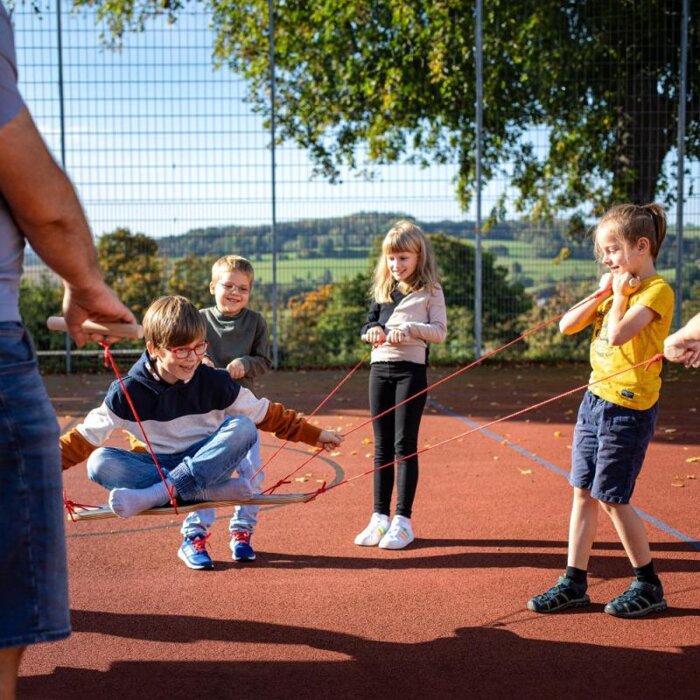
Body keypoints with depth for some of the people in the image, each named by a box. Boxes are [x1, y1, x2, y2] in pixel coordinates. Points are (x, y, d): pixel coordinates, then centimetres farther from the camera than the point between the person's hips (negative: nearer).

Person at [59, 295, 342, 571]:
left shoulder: (215, 383, -5)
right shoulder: (128, 392, -8)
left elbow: (267, 414, 4)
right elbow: (86, 437, -3)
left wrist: (315, 434, 4)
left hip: (205, 465, 0)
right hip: (159, 467, 0)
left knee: (242, 427, -27)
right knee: (99, 462, -28)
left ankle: (154, 495, -36)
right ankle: (218, 490, -36)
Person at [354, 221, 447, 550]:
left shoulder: (430, 291, 1)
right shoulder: (382, 289, 15)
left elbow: (439, 331, -6)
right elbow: (368, 325, 13)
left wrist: (409, 328, -21)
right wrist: (372, 331, -9)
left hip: (411, 370, -5)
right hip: (380, 368, 5)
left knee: (404, 445, -3)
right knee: (382, 446, 8)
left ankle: (403, 521, 2)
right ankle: (380, 517, 14)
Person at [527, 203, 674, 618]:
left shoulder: (657, 290, -12)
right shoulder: (616, 288, 14)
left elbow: (618, 334, -26)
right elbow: (567, 325, 8)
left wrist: (619, 294, -11)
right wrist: (601, 293, -1)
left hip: (630, 407, -8)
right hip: (595, 399, 8)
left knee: (611, 498, -2)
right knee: (584, 492, 9)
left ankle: (649, 587, 14)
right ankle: (575, 583, 16)